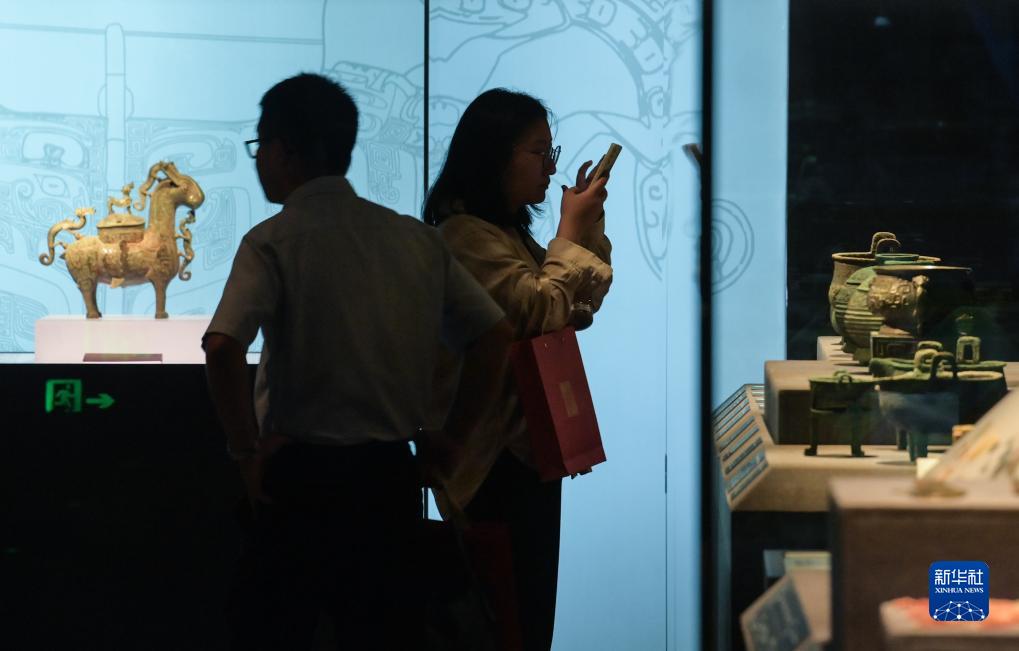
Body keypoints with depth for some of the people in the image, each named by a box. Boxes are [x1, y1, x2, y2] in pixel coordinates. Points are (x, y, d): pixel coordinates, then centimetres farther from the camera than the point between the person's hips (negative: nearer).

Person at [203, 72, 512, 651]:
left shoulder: (274, 241, -9)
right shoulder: (418, 239, 7)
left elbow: (223, 350, -23)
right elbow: (495, 334, 7)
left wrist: (247, 452, -12)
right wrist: (453, 437, 11)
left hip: (302, 475, -5)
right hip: (392, 477, 5)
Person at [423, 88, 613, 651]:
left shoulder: (508, 230, 17)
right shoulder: (465, 234, -15)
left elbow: (579, 309, 20)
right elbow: (542, 309, -20)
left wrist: (589, 229, 9)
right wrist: (570, 232, -8)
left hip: (524, 445, 10)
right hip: (497, 456, -10)